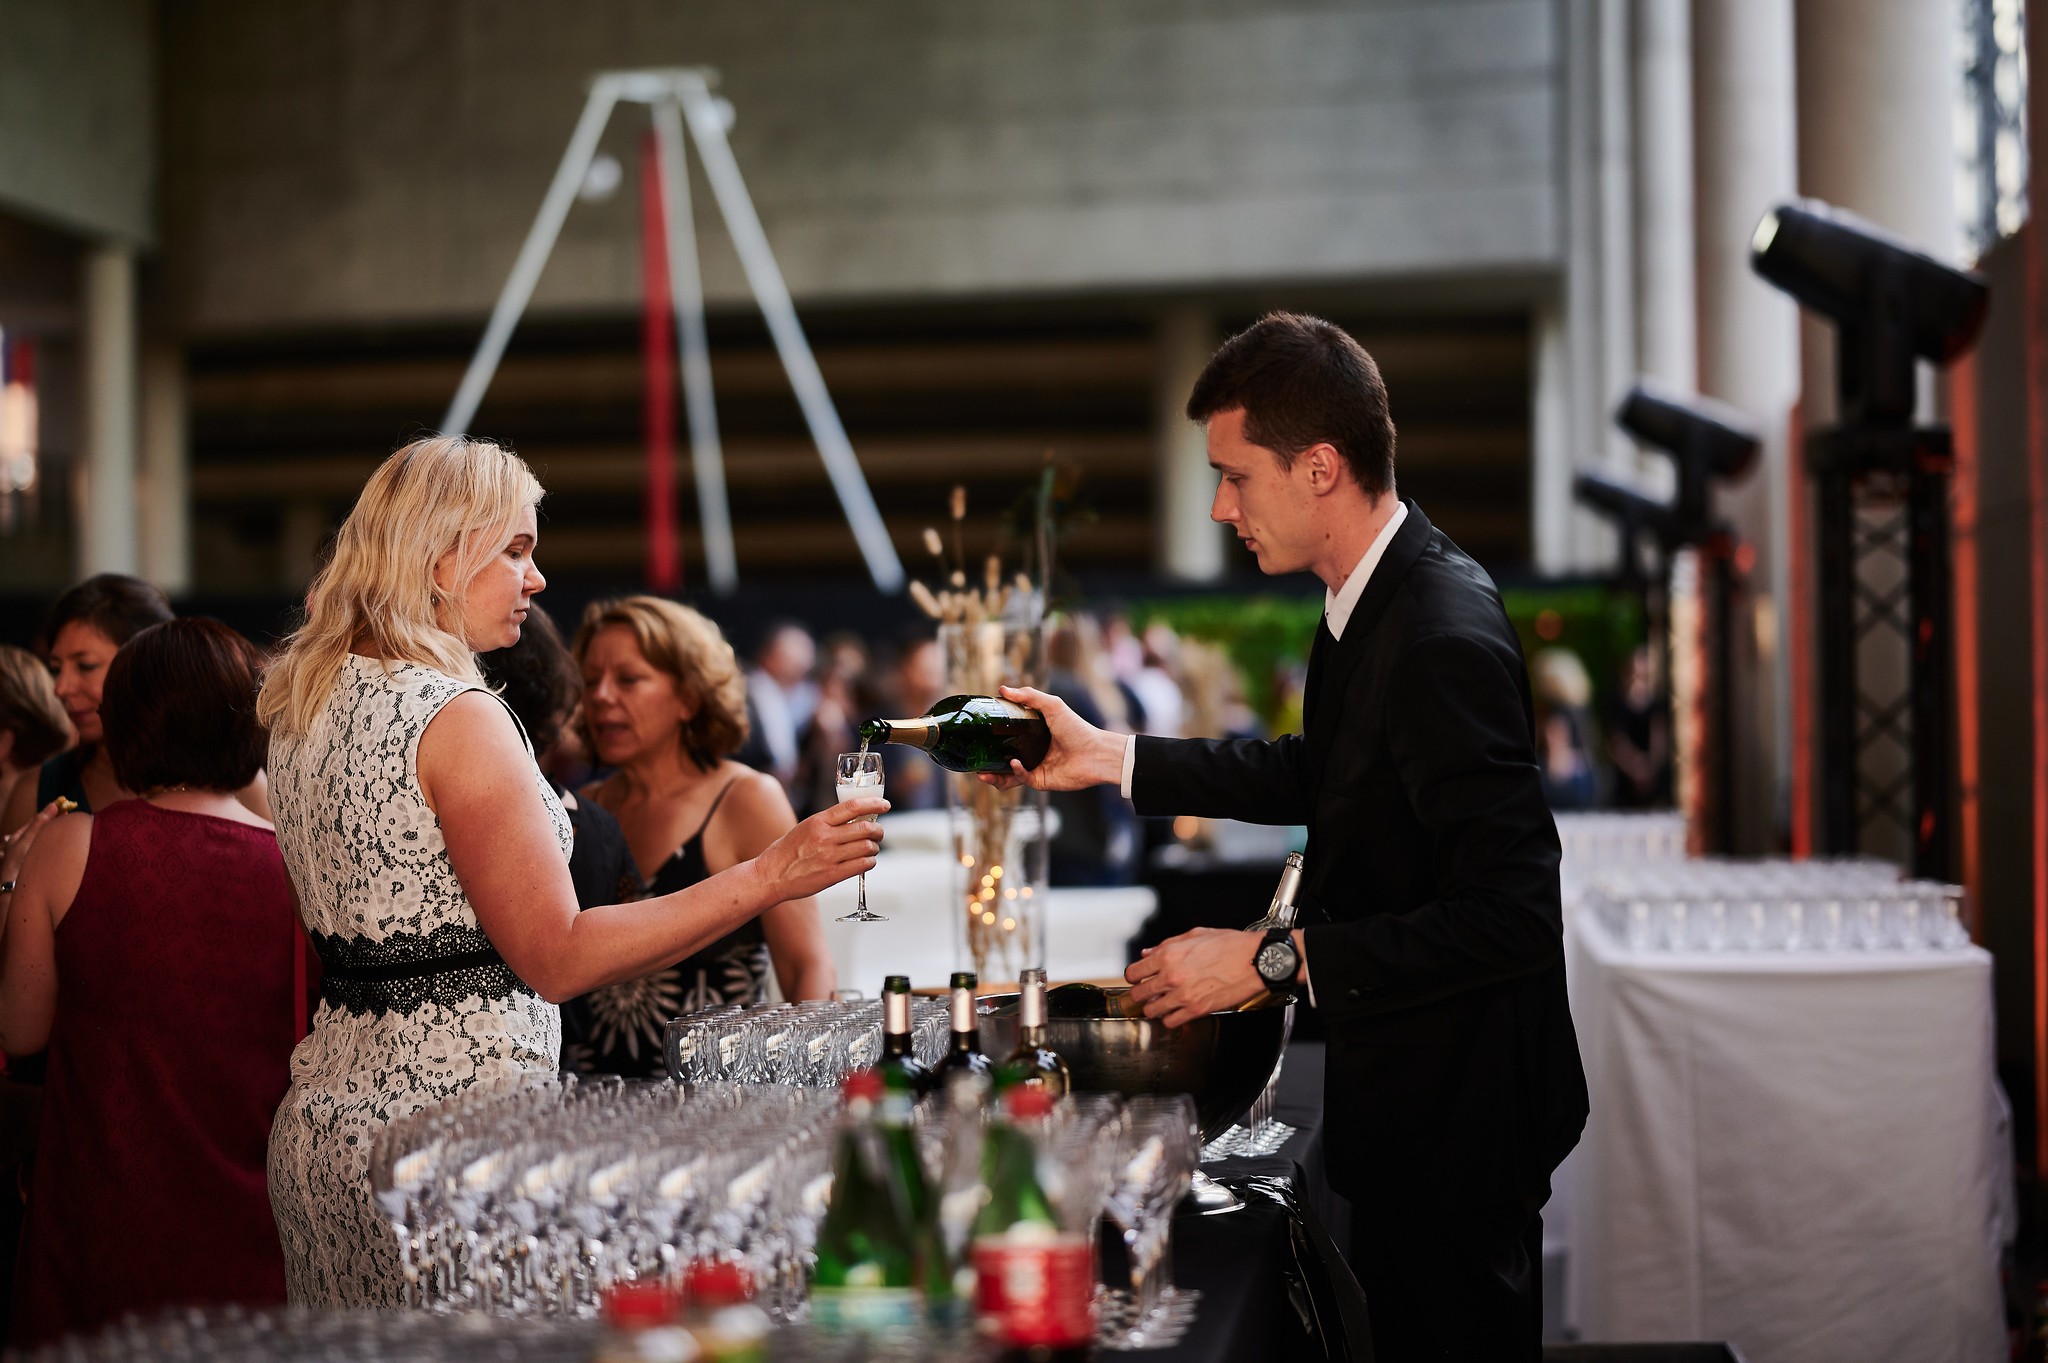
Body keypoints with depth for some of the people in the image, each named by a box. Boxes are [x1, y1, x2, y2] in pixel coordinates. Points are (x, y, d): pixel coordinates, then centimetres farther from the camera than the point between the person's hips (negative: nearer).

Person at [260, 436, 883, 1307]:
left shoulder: (304, 706, 11)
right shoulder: (455, 717, -17)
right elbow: (557, 959, -20)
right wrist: (766, 878, -20)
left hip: (326, 1113, 9)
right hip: (447, 1115, -9)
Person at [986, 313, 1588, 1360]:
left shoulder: (1445, 639, -29)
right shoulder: (1379, 592, 1)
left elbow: (1514, 916, -31)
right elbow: (1322, 772, 16)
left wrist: (1278, 959, -26)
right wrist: (1110, 757, 12)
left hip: (1454, 1117, -9)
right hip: (1407, 1093, 9)